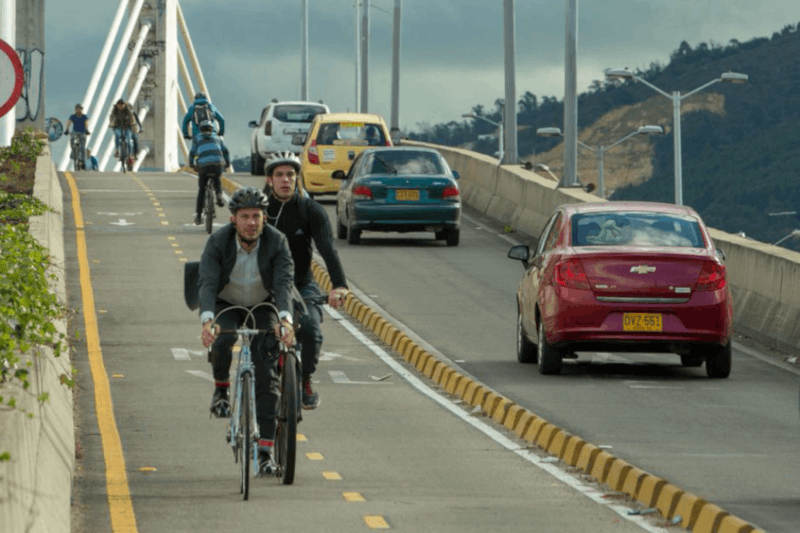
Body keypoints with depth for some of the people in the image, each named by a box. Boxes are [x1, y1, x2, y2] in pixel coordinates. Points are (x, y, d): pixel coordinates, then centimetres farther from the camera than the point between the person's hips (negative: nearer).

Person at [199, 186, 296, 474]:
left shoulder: (277, 242, -22)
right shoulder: (218, 242, -23)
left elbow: (284, 283, -32)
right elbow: (207, 284, -33)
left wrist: (285, 320, -50)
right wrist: (207, 321, -50)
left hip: (262, 307, 1)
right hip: (226, 306, -1)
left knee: (266, 373, -13)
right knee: (222, 340, -34)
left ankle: (265, 449, -11)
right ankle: (221, 388, -1)